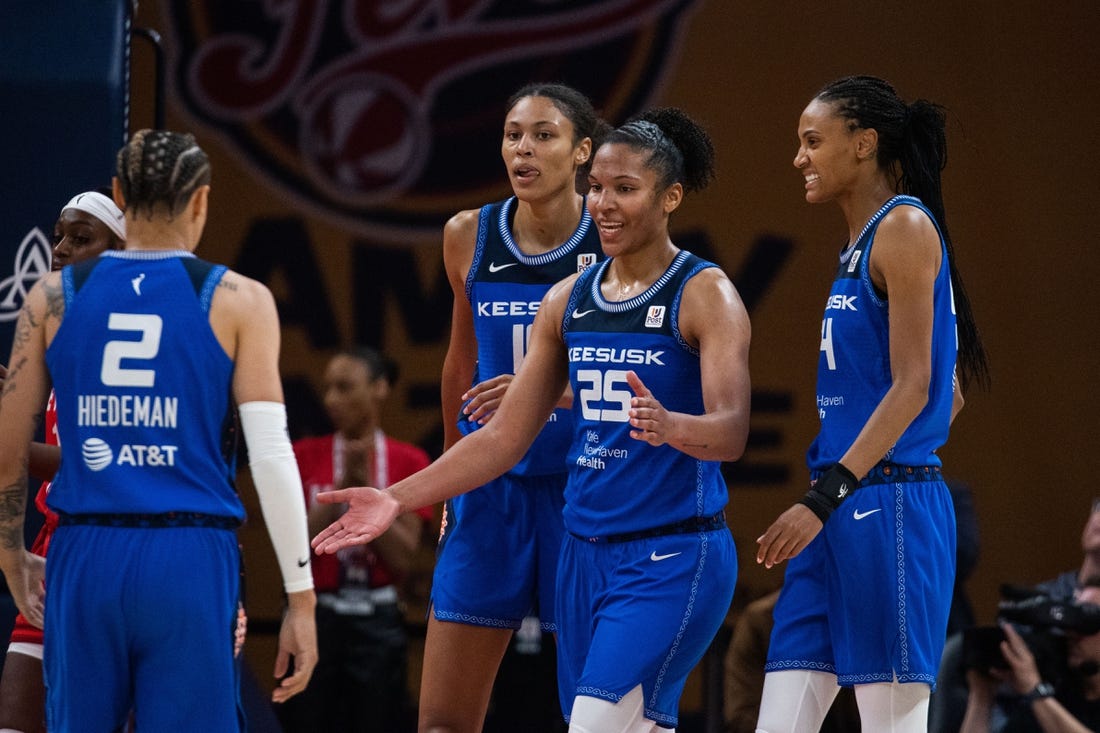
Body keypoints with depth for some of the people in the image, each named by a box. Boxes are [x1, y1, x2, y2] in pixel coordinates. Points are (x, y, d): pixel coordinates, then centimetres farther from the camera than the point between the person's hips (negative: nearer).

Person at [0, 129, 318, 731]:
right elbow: (271, 453, -5)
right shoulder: (239, 302, 2)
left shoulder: (54, 297, 8)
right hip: (190, 567, -2)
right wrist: (300, 598, -2)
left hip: (84, 565, 2)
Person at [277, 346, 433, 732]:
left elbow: (401, 557, -7)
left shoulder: (409, 462, 2)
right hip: (314, 618, 0)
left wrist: (367, 486, -13)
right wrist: (343, 484, -15)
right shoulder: (304, 455, 3)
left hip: (377, 623, 0)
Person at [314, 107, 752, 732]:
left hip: (674, 557, -7)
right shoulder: (568, 301, 12)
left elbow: (732, 432, -20)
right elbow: (506, 437, 15)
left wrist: (671, 426, -42)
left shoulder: (705, 294, -7)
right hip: (587, 551, 7)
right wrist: (397, 500, 6)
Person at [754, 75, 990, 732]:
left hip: (888, 506, -9)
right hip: (840, 516, 9)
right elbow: (952, 396, 24)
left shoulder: (905, 227, -8)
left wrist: (825, 497, -23)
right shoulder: (859, 245, 19)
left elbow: (913, 386, -16)